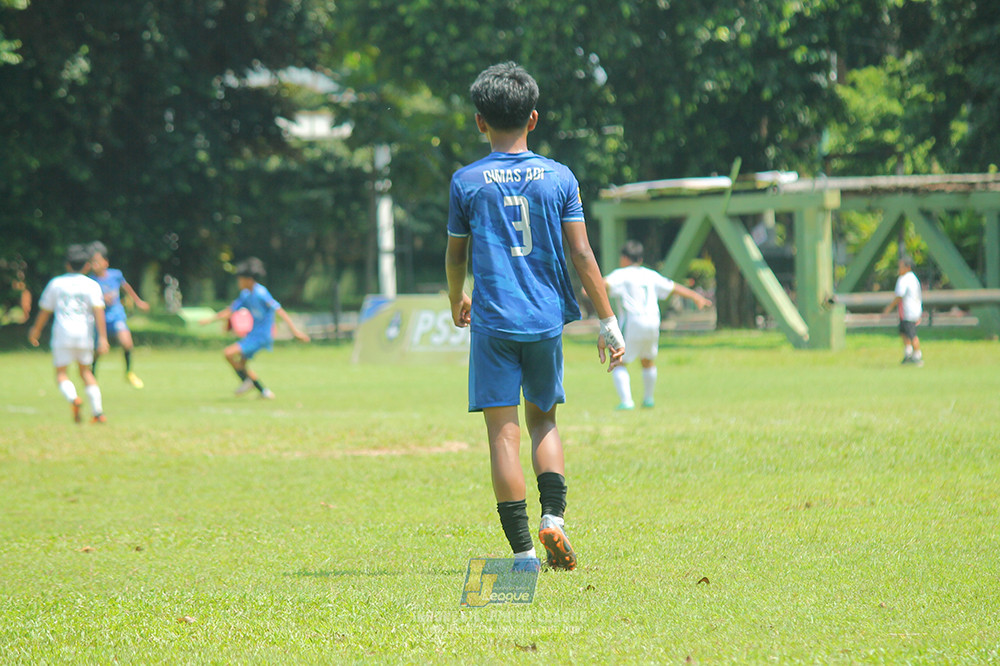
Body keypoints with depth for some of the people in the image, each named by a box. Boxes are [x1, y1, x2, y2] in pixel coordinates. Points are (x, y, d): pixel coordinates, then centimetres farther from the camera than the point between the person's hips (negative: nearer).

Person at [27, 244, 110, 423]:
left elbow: (45, 310, 14)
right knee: (85, 371, 16)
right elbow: (98, 310, -9)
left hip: (62, 333, -1)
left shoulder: (56, 283, 8)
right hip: (85, 334, 1)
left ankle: (73, 398, -27)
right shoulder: (91, 285, 4)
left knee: (61, 373, 3)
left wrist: (35, 331, 29)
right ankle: (98, 412, 8)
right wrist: (103, 337, -13)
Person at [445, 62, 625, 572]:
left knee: (503, 433, 0)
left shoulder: (467, 182, -1)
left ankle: (522, 549, -5)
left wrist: (457, 303, 30)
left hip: (494, 322, -2)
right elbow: (582, 255, -1)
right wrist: (608, 323, 4)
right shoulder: (559, 177, 1)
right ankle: (553, 516, -1)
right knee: (543, 419, 19)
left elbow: (456, 256, 10)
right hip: (547, 319, 2)